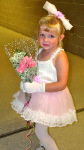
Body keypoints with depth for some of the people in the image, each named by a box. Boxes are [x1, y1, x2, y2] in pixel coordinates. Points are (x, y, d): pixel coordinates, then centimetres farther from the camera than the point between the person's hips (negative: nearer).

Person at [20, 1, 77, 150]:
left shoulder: (60, 56, -23)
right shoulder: (40, 51, -1)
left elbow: (61, 84, -27)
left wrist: (37, 87, -29)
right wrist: (27, 81, -6)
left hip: (52, 97, -7)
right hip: (39, 95, 7)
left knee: (40, 132, 3)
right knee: (40, 127, 25)